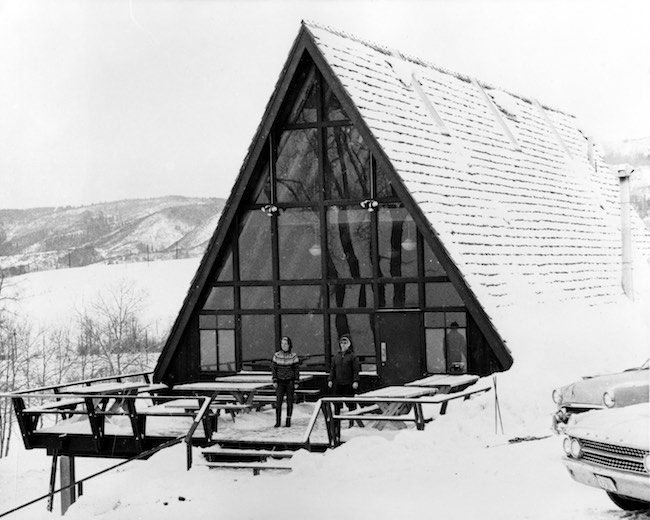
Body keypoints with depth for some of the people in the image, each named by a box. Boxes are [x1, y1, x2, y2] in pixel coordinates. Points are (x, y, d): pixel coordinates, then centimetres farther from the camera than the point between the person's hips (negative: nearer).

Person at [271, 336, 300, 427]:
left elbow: (297, 369, -1)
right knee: (278, 401, -9)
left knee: (289, 402, 4)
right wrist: (274, 381, -4)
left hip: (290, 381, -1)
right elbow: (273, 368, 4)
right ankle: (278, 421, -6)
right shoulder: (276, 355, 0)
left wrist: (296, 382, -5)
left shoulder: (293, 356, -4)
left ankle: (288, 420, 13)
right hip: (280, 382, 1)